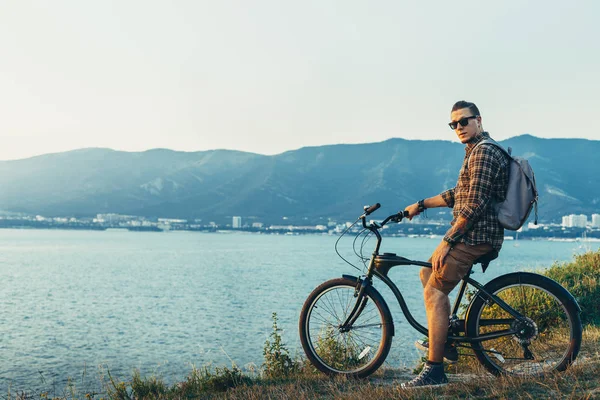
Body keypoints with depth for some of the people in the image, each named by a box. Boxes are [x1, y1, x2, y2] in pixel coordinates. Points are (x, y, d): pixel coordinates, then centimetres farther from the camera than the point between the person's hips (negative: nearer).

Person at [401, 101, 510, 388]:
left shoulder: (483, 152, -15)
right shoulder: (478, 151, 19)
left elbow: (474, 205, -22)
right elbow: (459, 195, 25)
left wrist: (448, 240, -20)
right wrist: (421, 205, 24)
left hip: (474, 236, -11)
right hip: (476, 234, 11)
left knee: (434, 292, -14)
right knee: (427, 274, 21)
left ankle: (435, 370, -12)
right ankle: (443, 342, 26)